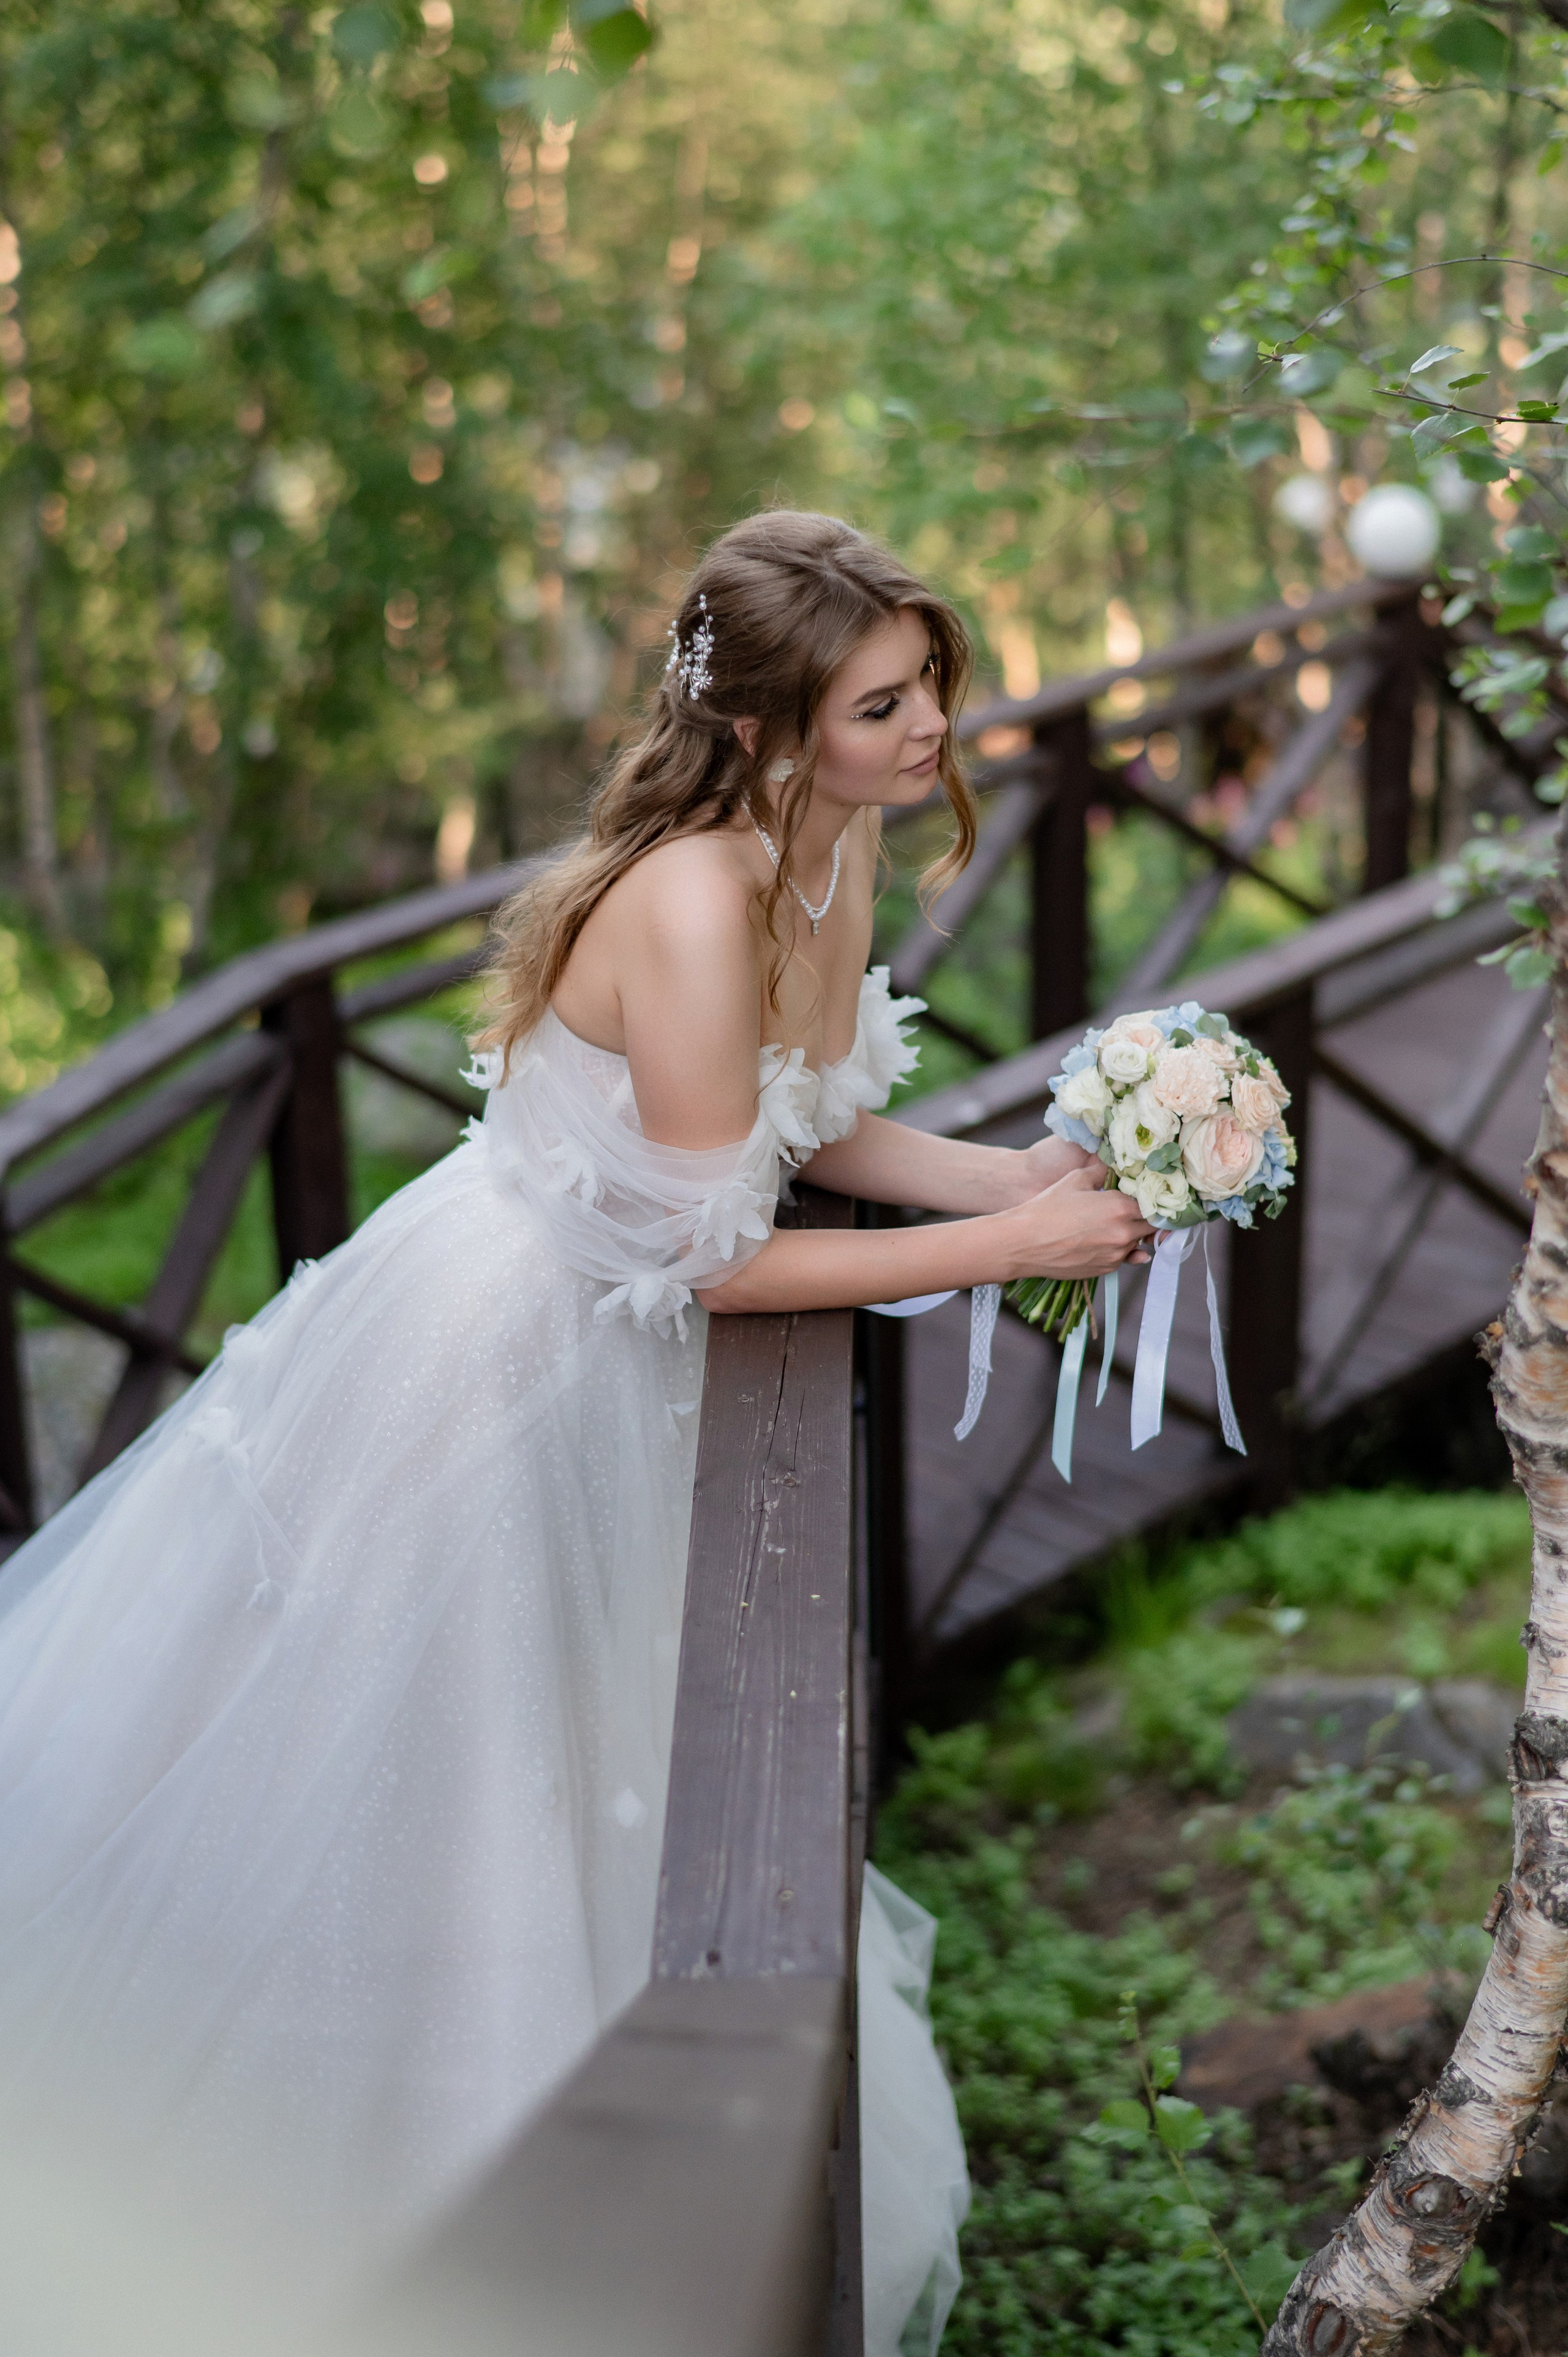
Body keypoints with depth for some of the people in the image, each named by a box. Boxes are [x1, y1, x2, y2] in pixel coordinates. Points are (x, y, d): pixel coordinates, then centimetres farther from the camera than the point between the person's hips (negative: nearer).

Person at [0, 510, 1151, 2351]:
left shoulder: (836, 841, -5)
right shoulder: (695, 901, -32)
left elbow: (823, 1133, 7)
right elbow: (718, 1259, -26)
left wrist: (1011, 1171, -9)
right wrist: (1006, 1248, -21)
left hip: (603, 1367, 9)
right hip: (486, 1357, -9)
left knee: (560, 1784, 22)